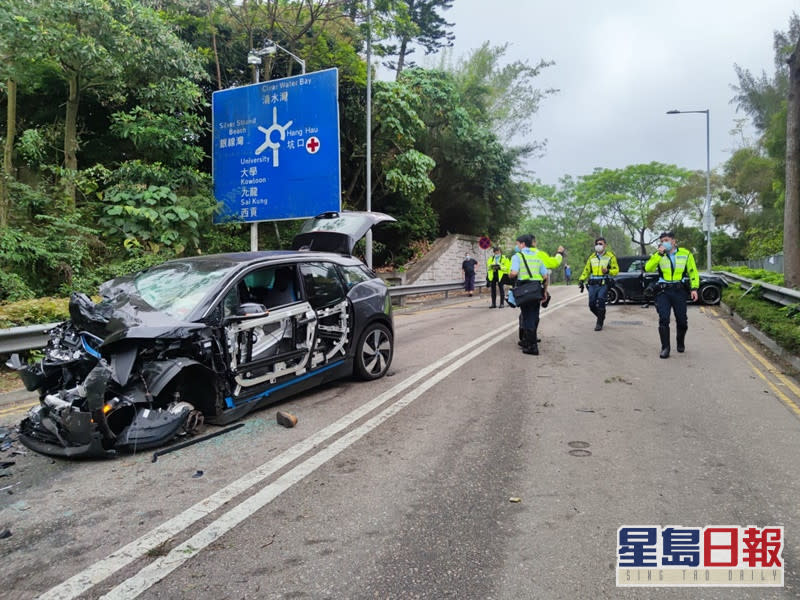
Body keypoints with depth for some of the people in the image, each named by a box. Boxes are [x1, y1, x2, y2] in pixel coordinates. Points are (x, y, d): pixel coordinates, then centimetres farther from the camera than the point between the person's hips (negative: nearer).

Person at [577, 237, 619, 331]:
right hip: (593, 284, 4)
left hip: (603, 284, -4)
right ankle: (601, 316, 28)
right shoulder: (592, 257, 15)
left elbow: (616, 270, 1)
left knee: (600, 302, -14)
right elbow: (586, 270, 19)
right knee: (592, 305, 1)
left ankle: (599, 323, -3)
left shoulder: (610, 256, 4)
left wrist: (608, 271, -19)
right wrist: (581, 280, 7)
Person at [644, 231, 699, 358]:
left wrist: (694, 288, 0)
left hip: (679, 291, 0)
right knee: (663, 319, -9)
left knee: (682, 320, 7)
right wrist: (659, 254, -16)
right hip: (663, 291, 0)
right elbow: (648, 268, -11)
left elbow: (693, 272, 9)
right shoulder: (658, 255, 6)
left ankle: (680, 343, 33)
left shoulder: (685, 254, 6)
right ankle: (665, 348, -2)